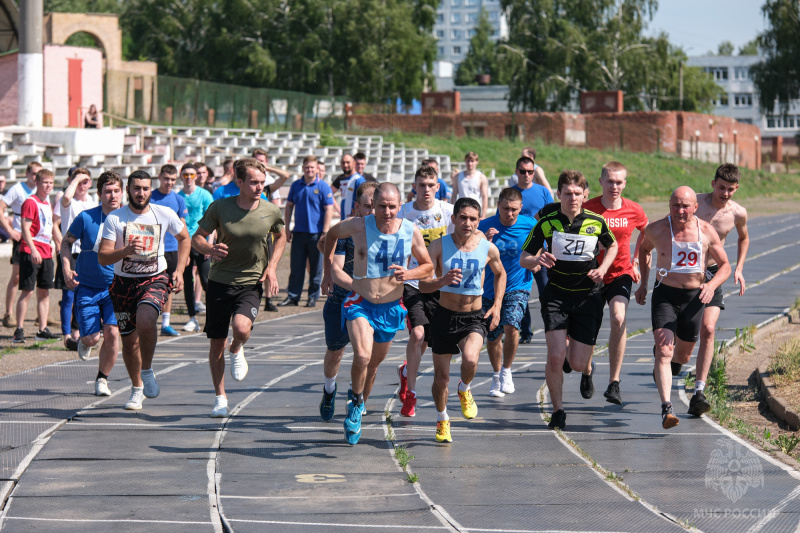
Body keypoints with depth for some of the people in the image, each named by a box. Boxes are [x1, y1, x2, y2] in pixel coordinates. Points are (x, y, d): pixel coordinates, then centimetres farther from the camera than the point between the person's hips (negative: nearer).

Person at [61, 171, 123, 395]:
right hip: (87, 287, -1)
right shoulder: (86, 218, -10)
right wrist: (67, 269, -7)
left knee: (112, 333, -13)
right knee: (92, 338, -7)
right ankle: (84, 340, 33)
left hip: (116, 288, 1)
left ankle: (102, 380, 9)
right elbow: (66, 242, 5)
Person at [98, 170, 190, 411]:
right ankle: (137, 389, 30)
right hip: (124, 283, 1)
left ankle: (147, 371, -8)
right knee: (129, 341, 7)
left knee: (145, 320, -31)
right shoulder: (115, 218, -7)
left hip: (154, 280, -1)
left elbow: (184, 238, 16)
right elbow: (102, 257, -12)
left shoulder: (165, 215, -2)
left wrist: (179, 271, 6)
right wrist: (125, 251, -31)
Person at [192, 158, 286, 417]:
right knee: (216, 343, 4)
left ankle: (236, 350, 11)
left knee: (242, 328, -27)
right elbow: (196, 238, 0)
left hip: (251, 282, 0)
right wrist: (210, 249, -22)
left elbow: (281, 237, 16)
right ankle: (220, 398, 23)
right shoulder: (220, 207, -9)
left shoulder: (270, 211, -5)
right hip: (220, 281, 0)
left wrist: (272, 266, 3)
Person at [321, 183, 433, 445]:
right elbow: (331, 234, 8)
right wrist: (328, 271, 10)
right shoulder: (358, 226, -14)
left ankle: (357, 399, 47)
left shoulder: (411, 232, -10)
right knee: (362, 356, -25)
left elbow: (427, 266, 4)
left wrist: (408, 274, -17)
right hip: (360, 303, -3)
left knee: (374, 362, 17)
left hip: (391, 307, 3)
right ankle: (356, 404, -1)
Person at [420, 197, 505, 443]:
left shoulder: (488, 249, -4)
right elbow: (423, 284, -12)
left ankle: (464, 390, 7)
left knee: (470, 360, -29)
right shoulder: (439, 246, -8)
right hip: (445, 315, 0)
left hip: (474, 318, 0)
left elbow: (500, 274, 17)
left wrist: (497, 305, 6)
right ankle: (442, 421, 33)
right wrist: (443, 280, -33)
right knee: (441, 377, 5)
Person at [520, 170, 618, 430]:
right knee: (556, 357, -16)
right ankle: (557, 410, 5)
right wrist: (537, 259, -25)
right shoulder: (547, 222, -7)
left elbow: (612, 246, 17)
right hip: (556, 295, 0)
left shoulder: (596, 222, -4)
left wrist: (602, 269, -2)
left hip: (588, 297, 1)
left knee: (577, 364, -1)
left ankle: (587, 369, 40)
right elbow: (523, 259, -2)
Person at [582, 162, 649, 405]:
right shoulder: (588, 209, -11)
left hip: (621, 273, 0)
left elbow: (646, 232, 18)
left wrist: (636, 261, 13)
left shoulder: (633, 211, -3)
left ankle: (614, 383, -17)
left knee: (618, 319, -23)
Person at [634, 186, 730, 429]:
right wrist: (643, 282, 12)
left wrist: (712, 285, -18)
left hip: (694, 297, 2)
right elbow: (644, 249, 16)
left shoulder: (707, 232, -7)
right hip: (665, 295, -2)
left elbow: (725, 266, 2)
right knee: (664, 351, -20)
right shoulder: (656, 230, -8)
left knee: (682, 356, 17)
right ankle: (666, 408, -26)